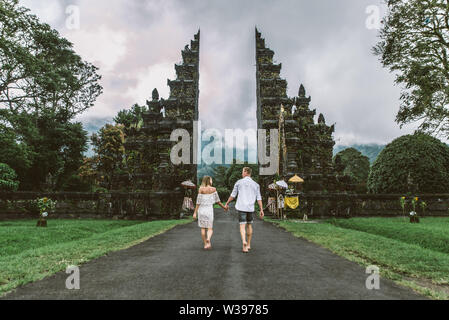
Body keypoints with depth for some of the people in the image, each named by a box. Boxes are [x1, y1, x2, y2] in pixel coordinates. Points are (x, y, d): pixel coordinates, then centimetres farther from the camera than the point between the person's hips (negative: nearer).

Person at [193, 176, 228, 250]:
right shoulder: (213, 189, -2)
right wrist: (224, 207, 17)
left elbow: (198, 202, -6)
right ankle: (208, 239, -27)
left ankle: (205, 244, 14)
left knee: (203, 228, 12)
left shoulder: (201, 189, -4)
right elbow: (217, 201, 3)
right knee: (210, 228, 3)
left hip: (201, 209, 1)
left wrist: (195, 212, -2)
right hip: (209, 209, -1)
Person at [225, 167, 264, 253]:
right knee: (249, 225, 16)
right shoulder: (256, 184, 6)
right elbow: (259, 198, 1)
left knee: (242, 226, -1)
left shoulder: (239, 182, 2)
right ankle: (248, 245, 24)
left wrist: (227, 203, 18)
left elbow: (233, 195, 6)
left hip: (241, 207, -2)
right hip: (251, 208, 2)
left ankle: (244, 242, -24)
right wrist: (261, 210, 2)